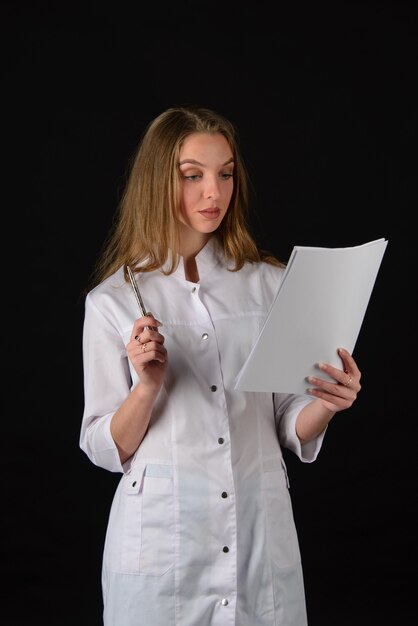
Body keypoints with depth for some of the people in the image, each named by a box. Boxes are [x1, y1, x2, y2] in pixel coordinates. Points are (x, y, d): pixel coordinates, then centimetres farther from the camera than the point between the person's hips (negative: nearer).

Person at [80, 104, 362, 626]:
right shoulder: (111, 301, -1)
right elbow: (105, 450, -2)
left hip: (260, 529, 2)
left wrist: (326, 405, -14)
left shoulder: (271, 284, 3)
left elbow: (291, 429, 6)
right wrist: (148, 386, -18)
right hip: (162, 535, -1)